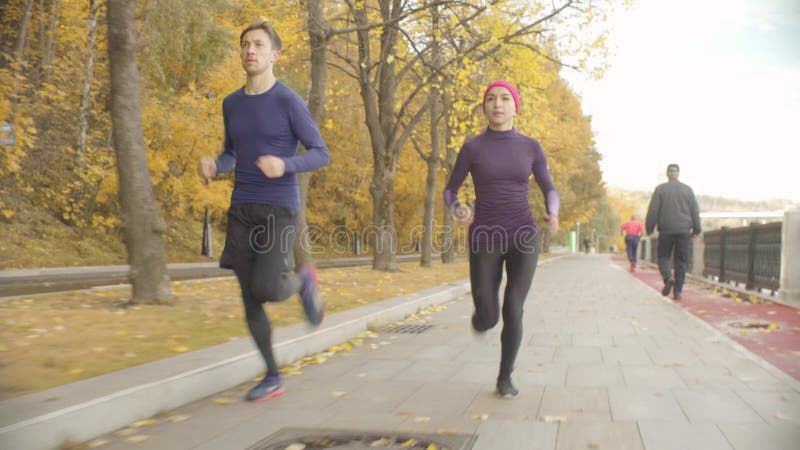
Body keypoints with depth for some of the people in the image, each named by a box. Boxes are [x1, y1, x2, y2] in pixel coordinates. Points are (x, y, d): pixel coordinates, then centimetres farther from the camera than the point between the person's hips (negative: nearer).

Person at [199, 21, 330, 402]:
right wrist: (212, 166, -5)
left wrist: (284, 166, -26)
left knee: (266, 291, -18)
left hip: (279, 211, -5)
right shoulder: (232, 104, 10)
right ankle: (273, 377, 14)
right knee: (249, 299, 1)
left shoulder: (290, 101, -7)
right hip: (241, 212, 5)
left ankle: (302, 279, 16)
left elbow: (320, 155, -6)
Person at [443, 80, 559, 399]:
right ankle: (483, 311, 39)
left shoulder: (531, 147, 4)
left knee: (513, 312, -8)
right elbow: (449, 193, 7)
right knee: (487, 320, -1)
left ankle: (505, 378, 15)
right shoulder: (472, 147, -1)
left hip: (522, 237, 1)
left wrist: (553, 215, -14)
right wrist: (459, 212, -17)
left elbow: (550, 192, 10)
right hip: (485, 239, -1)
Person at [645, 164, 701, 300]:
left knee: (663, 256, 10)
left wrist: (649, 228, 4)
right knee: (681, 261, 7)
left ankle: (668, 278, -18)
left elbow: (653, 210, -4)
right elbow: (695, 211, 7)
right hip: (684, 230, 2)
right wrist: (696, 229, 13)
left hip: (666, 230, -2)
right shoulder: (687, 189, 6)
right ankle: (678, 291, 5)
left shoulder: (660, 189, -1)